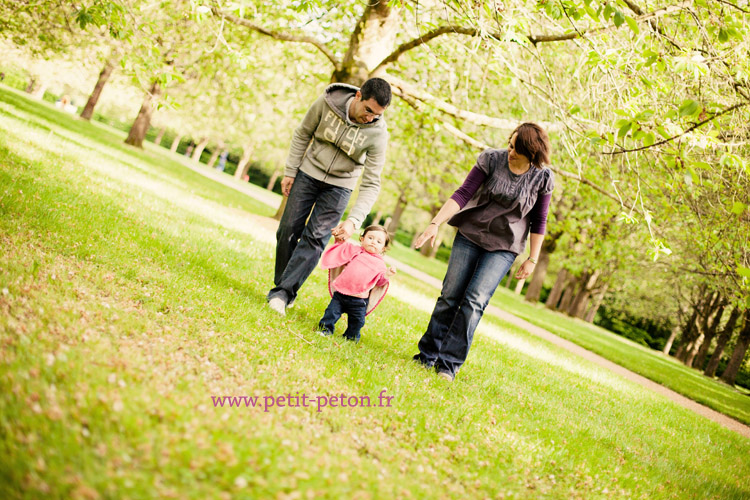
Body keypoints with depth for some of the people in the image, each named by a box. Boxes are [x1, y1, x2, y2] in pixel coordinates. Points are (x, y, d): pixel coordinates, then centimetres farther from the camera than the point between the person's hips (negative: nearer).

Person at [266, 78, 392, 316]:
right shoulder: (327, 102, -21)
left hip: (339, 186, -1)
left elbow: (371, 184, -22)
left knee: (315, 238, -11)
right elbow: (302, 135, -3)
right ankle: (281, 286, 19)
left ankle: (283, 292, -9)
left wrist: (353, 221, -33)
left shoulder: (378, 133, -24)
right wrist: (290, 171, -2)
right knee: (288, 231, 2)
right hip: (308, 173, 2)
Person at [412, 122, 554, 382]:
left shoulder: (542, 178, -8)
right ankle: (427, 355, 13)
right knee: (450, 296, 1)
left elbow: (538, 222, 1)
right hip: (470, 235, 1)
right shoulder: (491, 159, -9)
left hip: (503, 248, -1)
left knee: (474, 301, -13)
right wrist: (435, 223, -21)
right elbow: (463, 194, -12)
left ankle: (449, 364, -7)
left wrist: (532, 259, 1)